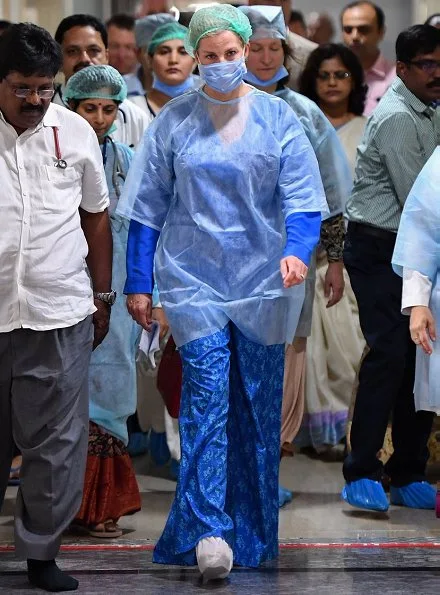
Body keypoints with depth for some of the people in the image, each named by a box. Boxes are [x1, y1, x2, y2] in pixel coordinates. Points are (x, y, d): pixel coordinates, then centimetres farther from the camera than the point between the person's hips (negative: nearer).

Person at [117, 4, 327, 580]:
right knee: (207, 391, -14)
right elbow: (148, 207, 6)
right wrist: (139, 283, 3)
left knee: (259, 402, 7)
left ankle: (253, 530, 21)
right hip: (194, 275, -1)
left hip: (262, 276, 1)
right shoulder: (174, 121, 3)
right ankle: (208, 531, -17)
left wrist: (297, 251, -23)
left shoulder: (278, 118, 3)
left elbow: (302, 197, -3)